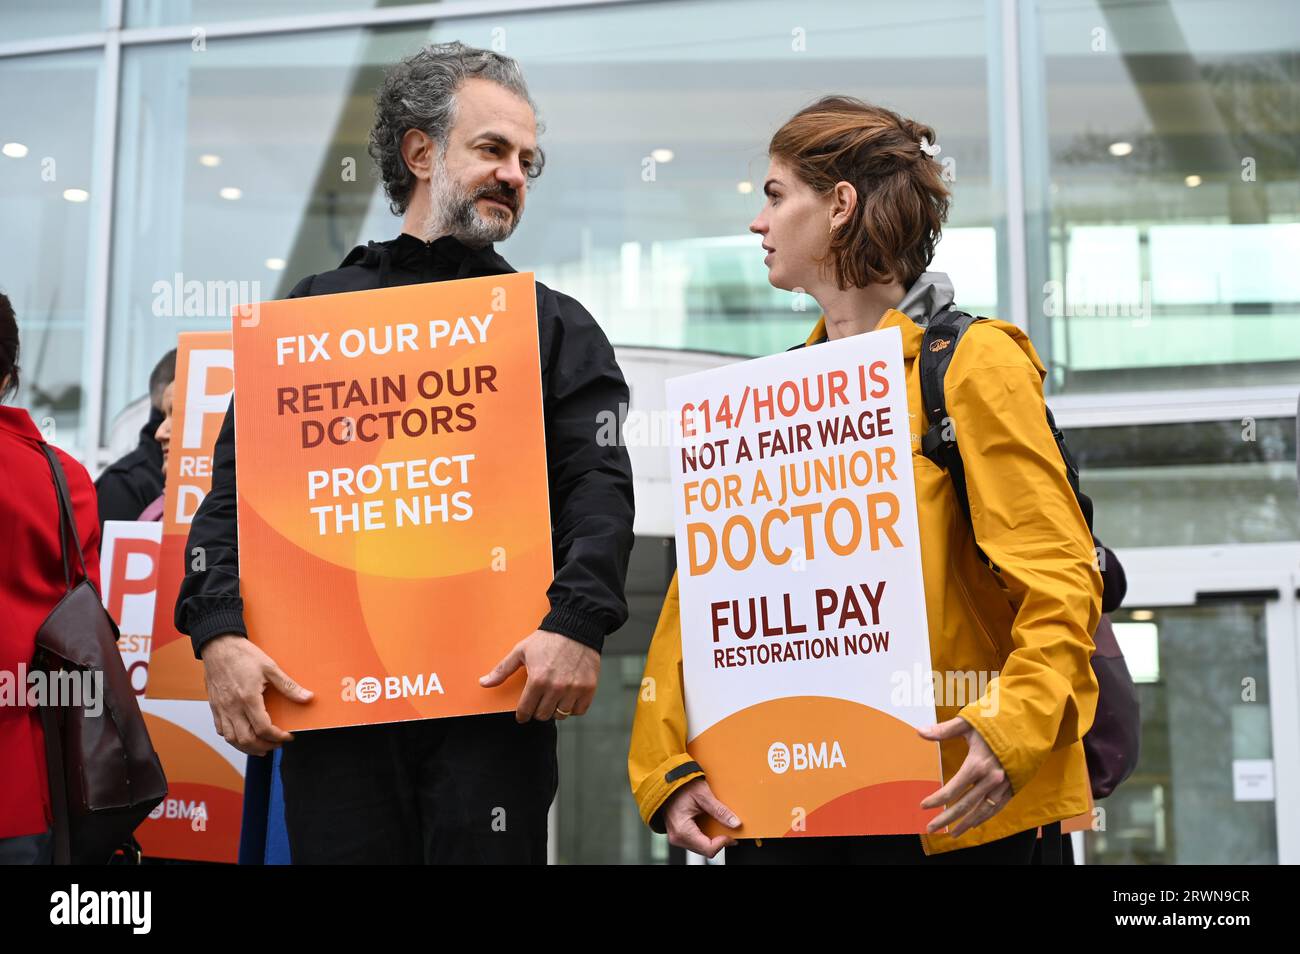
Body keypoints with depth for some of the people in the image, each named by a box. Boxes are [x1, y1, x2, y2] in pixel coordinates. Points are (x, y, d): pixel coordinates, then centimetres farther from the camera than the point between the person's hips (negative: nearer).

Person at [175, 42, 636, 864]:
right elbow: (238, 487, 8)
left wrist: (579, 620, -20)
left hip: (496, 690, -1)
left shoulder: (557, 328, 14)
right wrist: (219, 630, -9)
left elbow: (599, 489, -1)